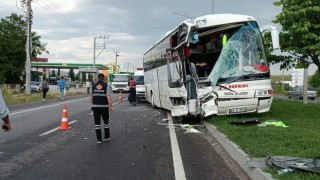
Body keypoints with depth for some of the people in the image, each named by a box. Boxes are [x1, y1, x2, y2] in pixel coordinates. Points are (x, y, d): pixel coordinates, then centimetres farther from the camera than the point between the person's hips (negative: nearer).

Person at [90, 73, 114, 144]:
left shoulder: (93, 86, 2)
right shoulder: (106, 86, -8)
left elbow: (91, 97, 9)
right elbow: (109, 98, -13)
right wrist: (111, 107, -6)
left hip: (96, 107, 2)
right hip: (104, 107, -2)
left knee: (97, 123, 5)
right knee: (106, 122, 16)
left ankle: (99, 139, 1)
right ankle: (107, 137, 27)